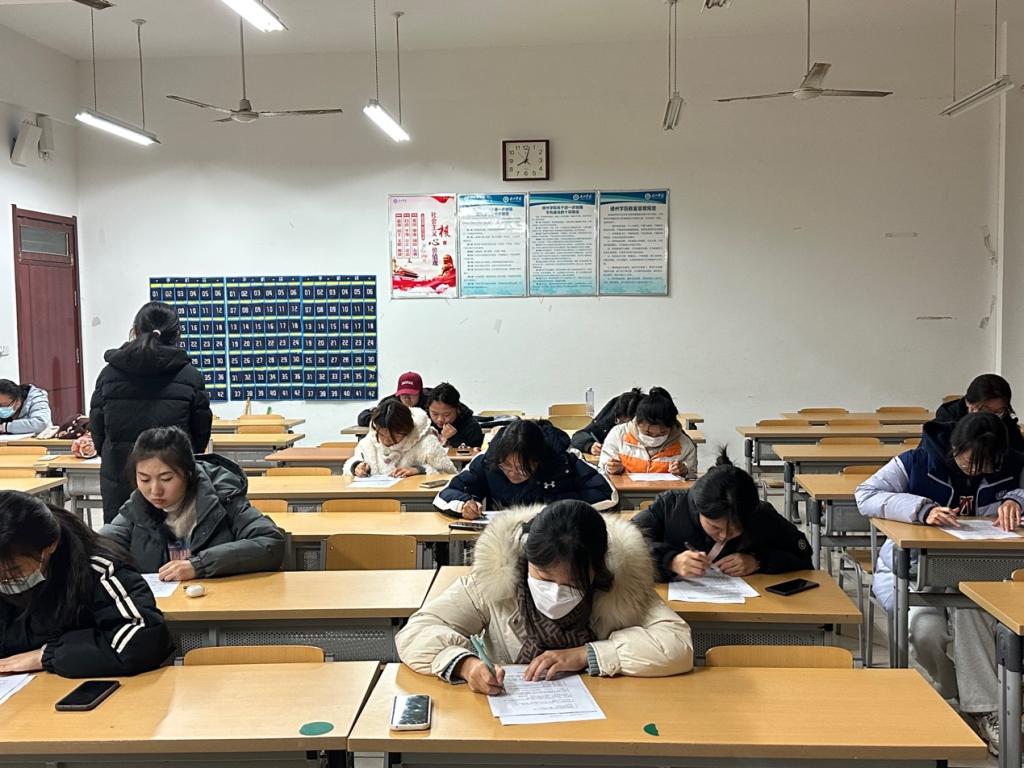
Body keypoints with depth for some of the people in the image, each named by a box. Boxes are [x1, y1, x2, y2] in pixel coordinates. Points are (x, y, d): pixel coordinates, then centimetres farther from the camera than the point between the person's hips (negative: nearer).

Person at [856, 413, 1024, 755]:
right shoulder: (917, 462, -11)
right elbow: (865, 495, -17)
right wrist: (922, 509, -31)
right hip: (915, 565, -2)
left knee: (970, 610, -34)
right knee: (925, 627, -31)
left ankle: (984, 709, -21)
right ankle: (954, 697, -1)